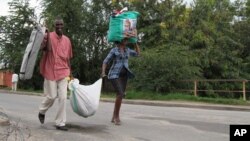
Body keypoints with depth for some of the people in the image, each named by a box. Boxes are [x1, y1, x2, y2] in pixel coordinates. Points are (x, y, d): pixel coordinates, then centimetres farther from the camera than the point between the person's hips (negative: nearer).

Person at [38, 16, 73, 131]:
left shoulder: (67, 40, 10)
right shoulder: (49, 36, -3)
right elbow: (42, 48, -20)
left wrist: (69, 72, 17)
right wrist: (46, 36, -32)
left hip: (63, 72, 4)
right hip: (50, 71, -4)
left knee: (63, 98, -2)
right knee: (52, 96, 2)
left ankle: (60, 123, 7)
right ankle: (42, 112, 34)